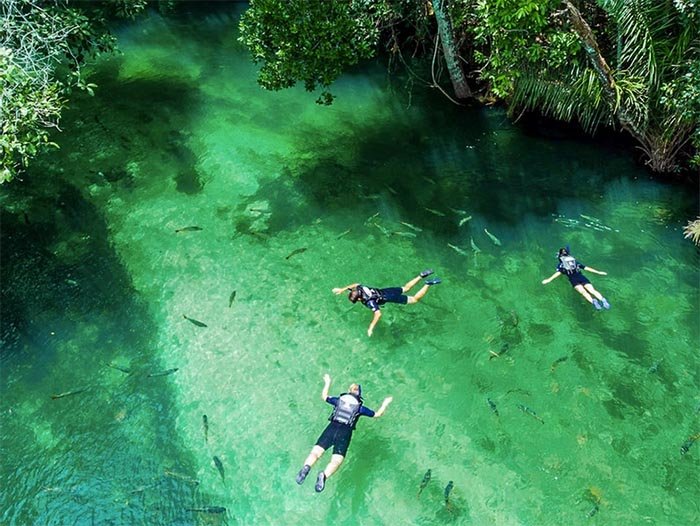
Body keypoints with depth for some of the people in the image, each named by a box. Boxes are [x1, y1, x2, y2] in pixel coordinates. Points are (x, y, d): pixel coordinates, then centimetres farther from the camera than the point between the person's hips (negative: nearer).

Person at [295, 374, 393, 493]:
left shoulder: (339, 400, 19)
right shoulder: (360, 407, 15)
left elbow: (324, 396, 37)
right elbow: (377, 414, 25)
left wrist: (327, 383, 50)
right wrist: (385, 404, 40)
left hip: (332, 428, 1)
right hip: (345, 433, -1)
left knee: (316, 452, -10)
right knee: (336, 461, -10)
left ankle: (306, 467, -41)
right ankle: (324, 475, -40)